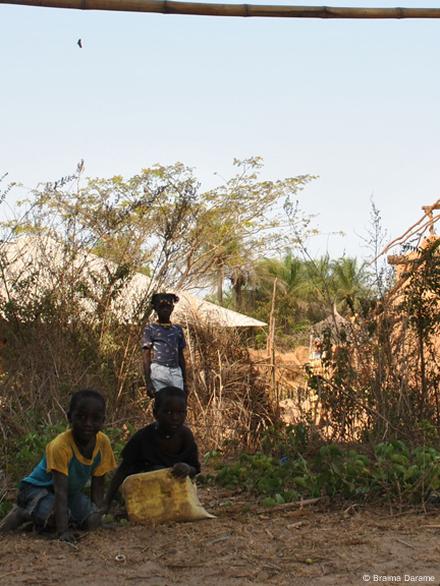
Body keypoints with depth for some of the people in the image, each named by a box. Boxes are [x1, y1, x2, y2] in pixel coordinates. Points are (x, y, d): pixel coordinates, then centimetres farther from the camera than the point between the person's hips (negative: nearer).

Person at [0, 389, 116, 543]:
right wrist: (63, 531, -41)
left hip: (71, 491, 6)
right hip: (38, 488, -6)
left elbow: (98, 485, -5)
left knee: (92, 521, -16)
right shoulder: (60, 446, -32)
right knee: (52, 517, -34)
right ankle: (23, 513, -2)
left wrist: (97, 514, -15)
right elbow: (60, 491, -35)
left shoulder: (103, 443, -16)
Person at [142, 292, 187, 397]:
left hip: (176, 372, 4)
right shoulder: (150, 329, 7)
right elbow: (146, 357, 1)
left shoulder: (177, 329, 19)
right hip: (158, 372, -3)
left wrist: (185, 382, 17)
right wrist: (148, 382, -8)